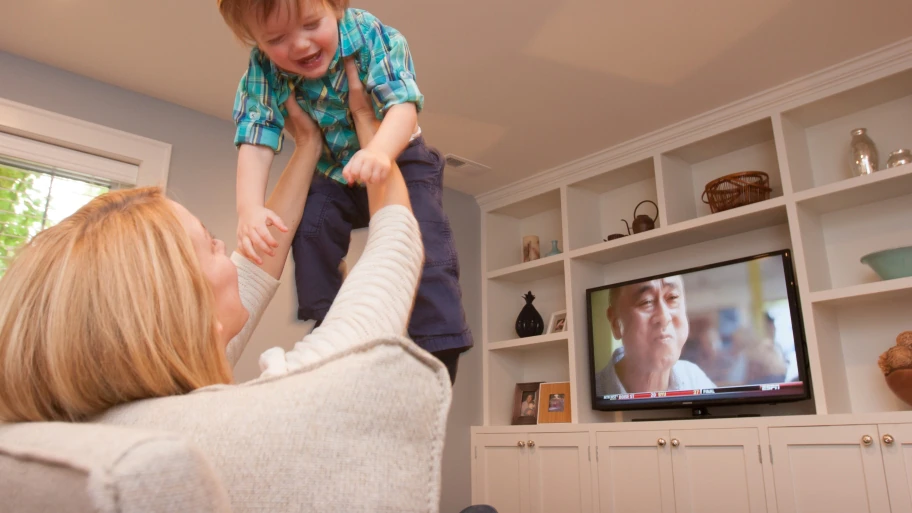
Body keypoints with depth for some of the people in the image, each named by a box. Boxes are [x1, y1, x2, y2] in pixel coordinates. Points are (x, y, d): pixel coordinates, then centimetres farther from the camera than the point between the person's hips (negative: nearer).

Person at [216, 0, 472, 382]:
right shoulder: (262, 69, -19)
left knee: (423, 243, -22)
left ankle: (438, 356, -15)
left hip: (398, 158, -3)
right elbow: (256, 139, -25)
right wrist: (249, 207, -43)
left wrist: (379, 152, -60)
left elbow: (403, 106, -38)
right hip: (331, 171, 3)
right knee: (311, 229, -20)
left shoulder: (373, 35, -28)